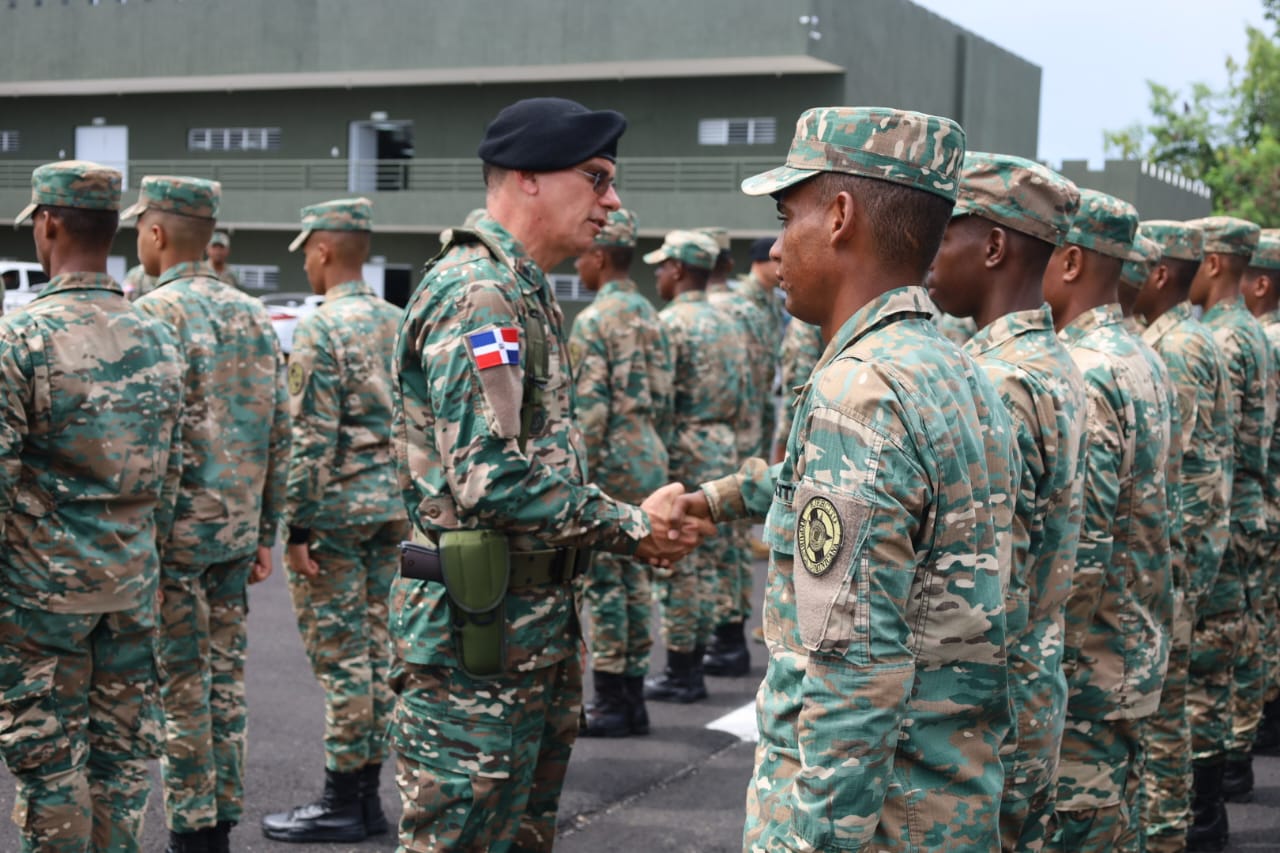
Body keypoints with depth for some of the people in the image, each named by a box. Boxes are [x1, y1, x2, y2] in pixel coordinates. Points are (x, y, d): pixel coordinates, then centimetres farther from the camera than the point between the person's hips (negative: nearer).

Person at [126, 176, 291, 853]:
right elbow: (279, 436, 11)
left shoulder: (151, 316, -12)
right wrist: (265, 534, 17)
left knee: (180, 689, 0)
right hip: (236, 533, 7)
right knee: (225, 678, 12)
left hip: (176, 536, -7)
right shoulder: (254, 316, 10)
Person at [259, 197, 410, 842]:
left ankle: (342, 803, 4)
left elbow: (311, 440, -18)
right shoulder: (399, 323, 10)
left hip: (334, 513, -8)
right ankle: (367, 792, 19)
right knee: (374, 647, 12)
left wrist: (296, 528, -15)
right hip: (390, 511, 8)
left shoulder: (320, 328, -14)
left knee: (339, 655, -2)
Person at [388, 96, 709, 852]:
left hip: (536, 622, 10)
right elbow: (492, 479, -26)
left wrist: (638, 523, 3)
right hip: (476, 626, -10)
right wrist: (632, 528, -15)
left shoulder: (528, 294, 16)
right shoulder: (476, 293, -17)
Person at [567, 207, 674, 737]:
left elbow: (589, 408, -19)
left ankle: (610, 702, 1)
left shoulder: (593, 321, -13)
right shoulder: (650, 317, 13)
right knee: (636, 577, 12)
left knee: (602, 580, -2)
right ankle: (633, 698, 17)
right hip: (649, 461, 8)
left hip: (612, 462, -8)